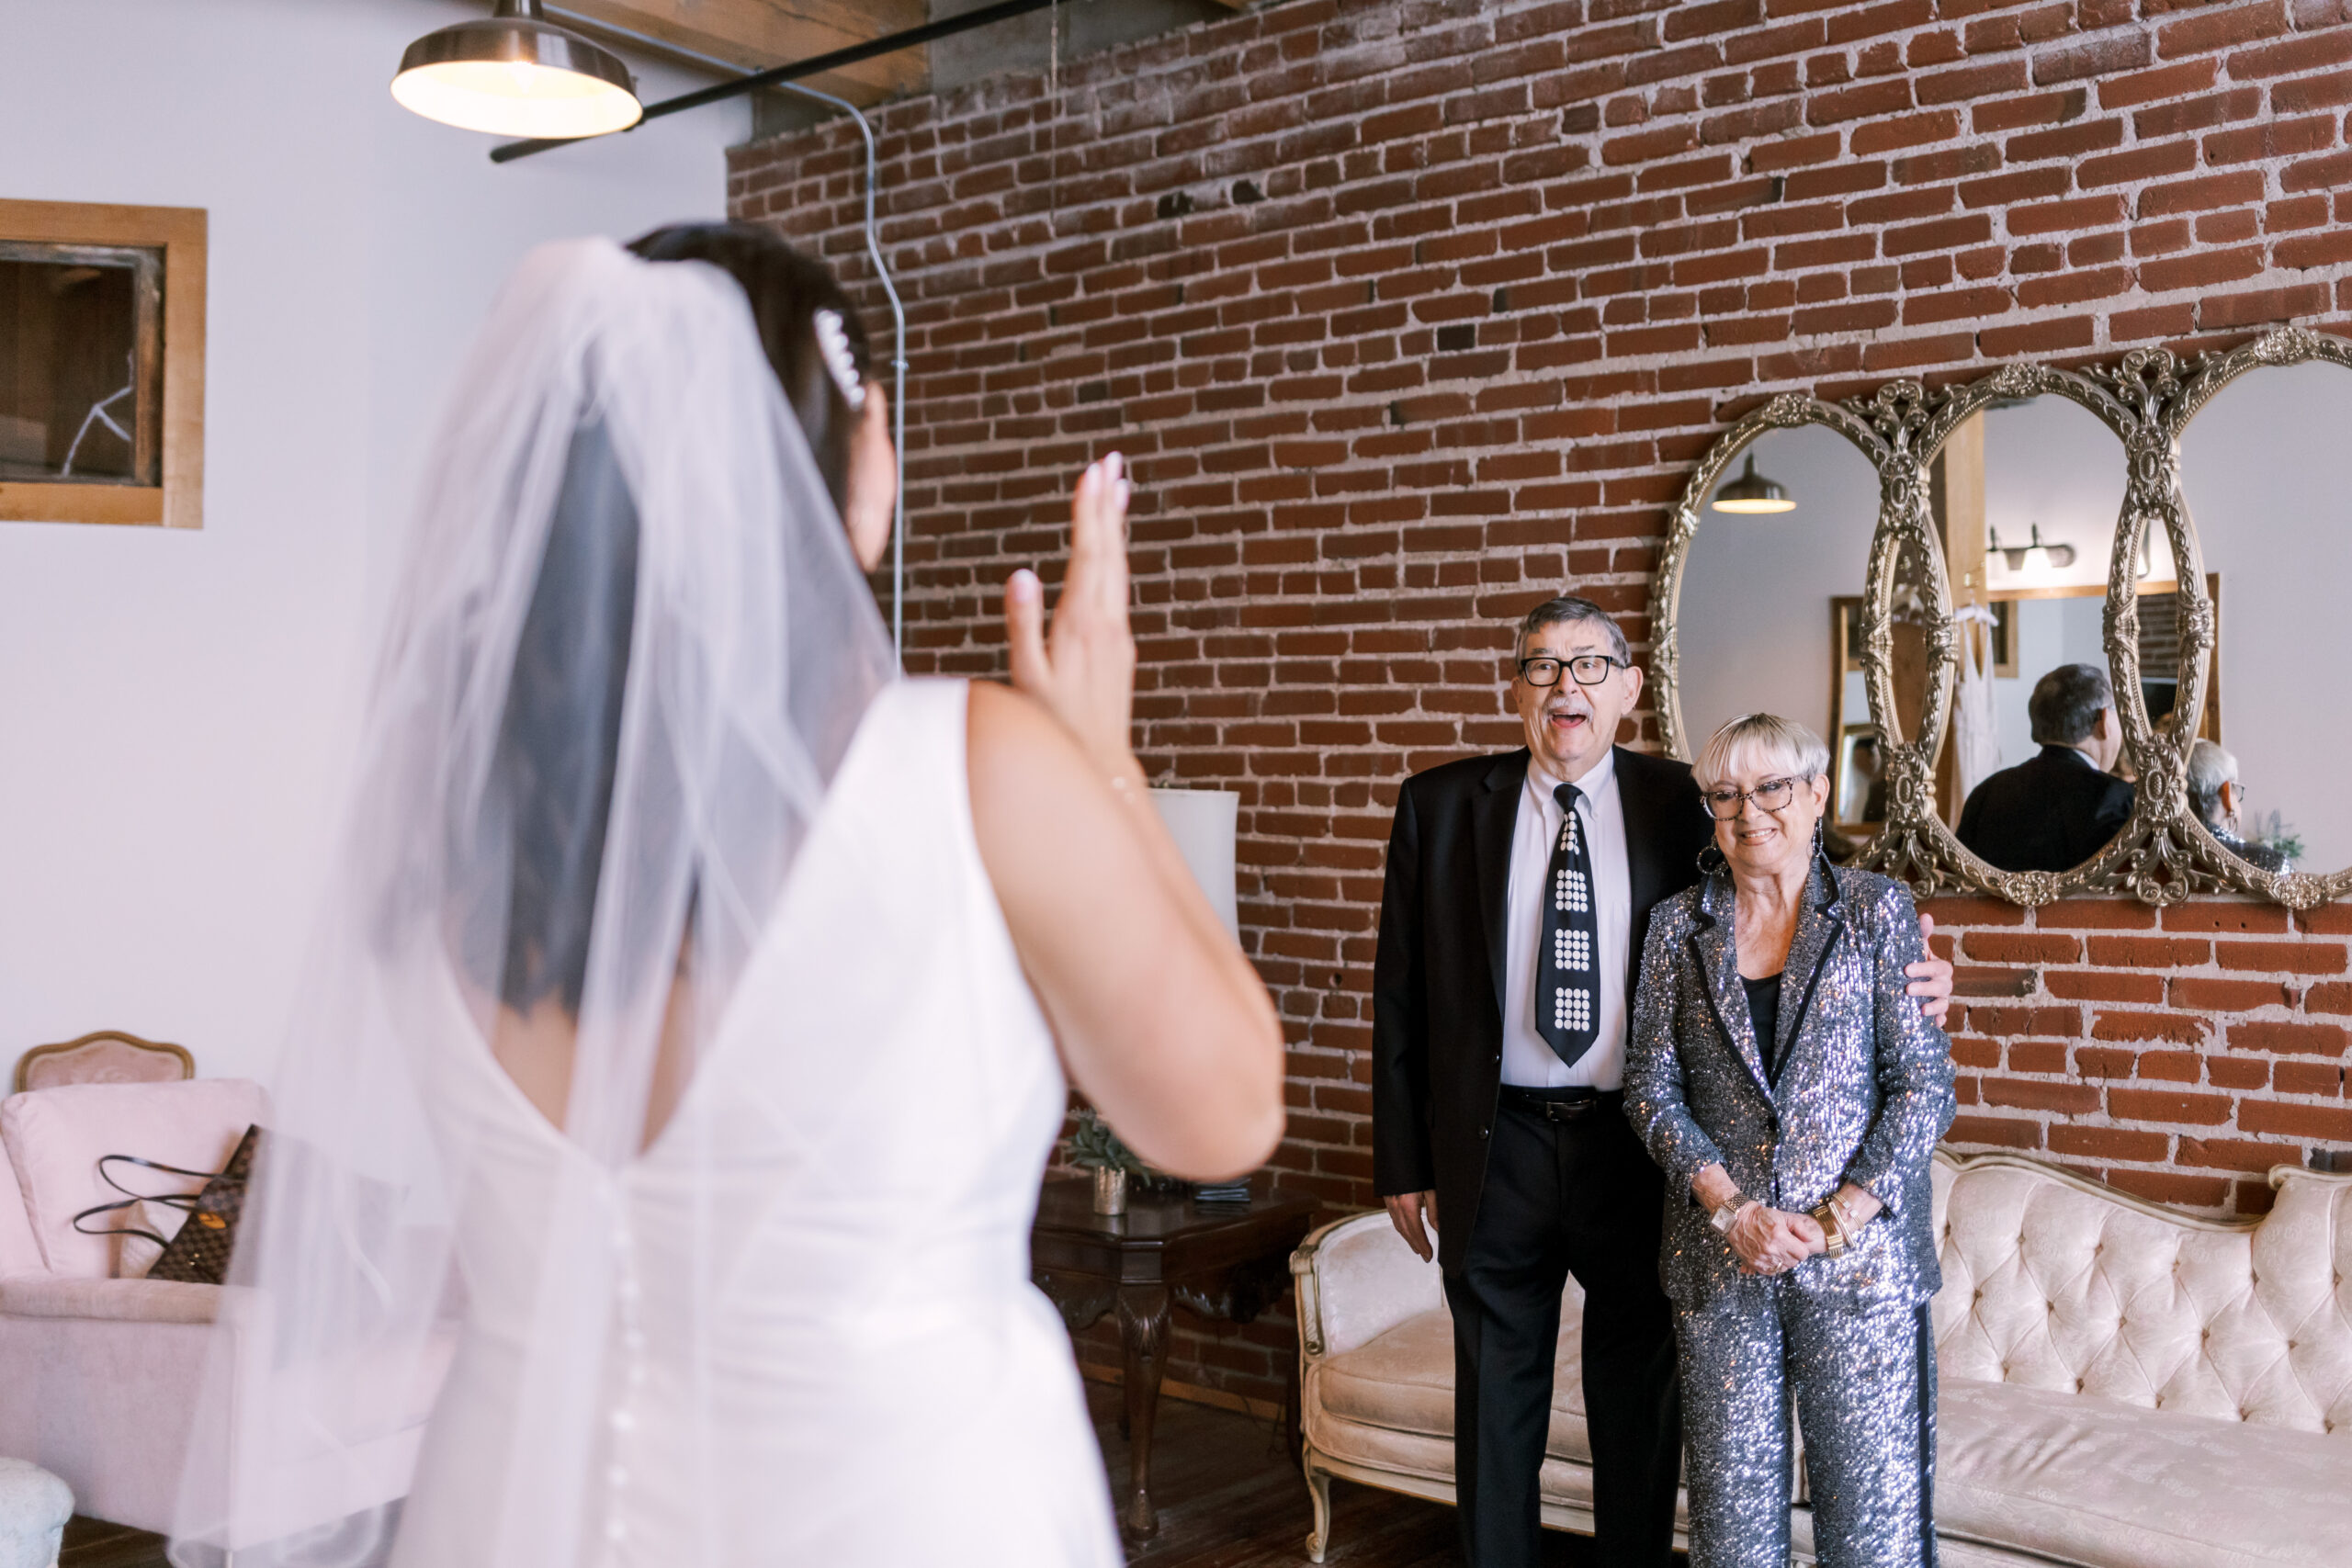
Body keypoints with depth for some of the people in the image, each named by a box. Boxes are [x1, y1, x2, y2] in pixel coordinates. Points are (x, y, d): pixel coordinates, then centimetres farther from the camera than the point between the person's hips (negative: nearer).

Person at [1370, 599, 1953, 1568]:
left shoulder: (1680, 806, -1)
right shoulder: (1441, 806, -1)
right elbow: (1401, 994, 1)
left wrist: (1901, 978, -15)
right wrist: (1403, 1160, 0)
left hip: (1637, 1149, 0)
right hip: (1496, 1149, 0)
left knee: (1639, 1396, 15)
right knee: (1497, 1397, 14)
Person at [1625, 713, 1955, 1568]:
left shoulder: (1877, 909, 2)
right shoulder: (1677, 925, 6)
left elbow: (1924, 1080, -2)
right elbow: (1651, 1086, 3)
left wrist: (1841, 1217, -12)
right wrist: (1730, 1207, -10)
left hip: (1861, 1249, -1)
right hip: (1718, 1254, 2)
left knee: (1874, 1495, 2)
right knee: (1732, 1496, 9)